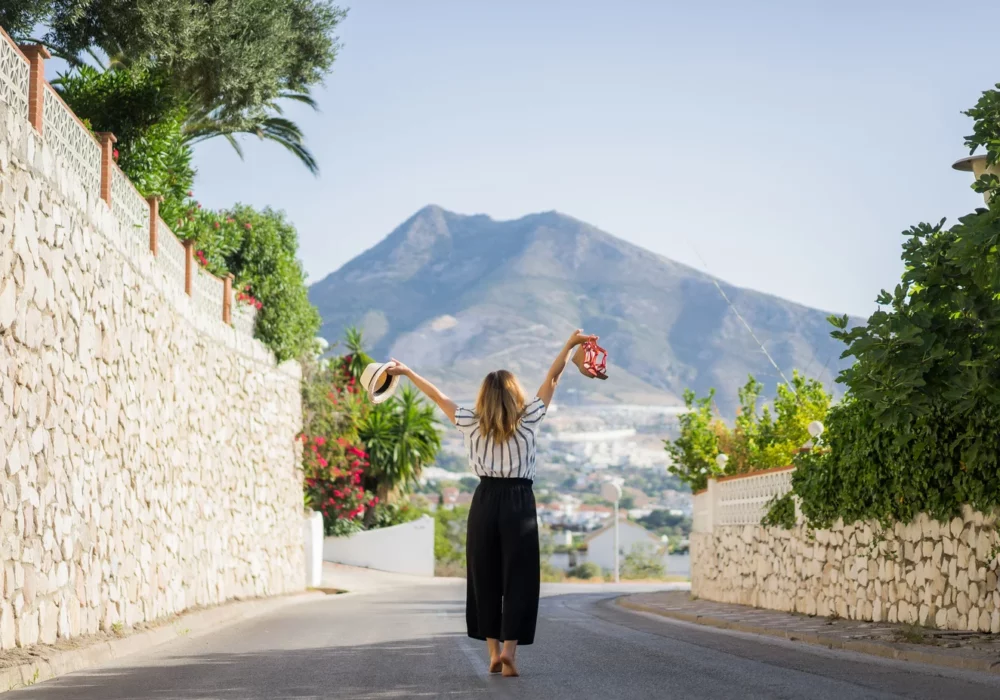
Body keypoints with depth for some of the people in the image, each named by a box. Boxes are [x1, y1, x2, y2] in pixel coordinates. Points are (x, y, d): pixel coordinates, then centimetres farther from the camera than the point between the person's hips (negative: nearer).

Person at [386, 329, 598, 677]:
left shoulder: (471, 424, 2)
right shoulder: (528, 421, -2)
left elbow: (438, 396, 14)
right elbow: (551, 380, 5)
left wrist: (406, 372, 25)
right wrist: (569, 345, 12)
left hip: (484, 502, 2)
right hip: (518, 503, -2)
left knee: (484, 578, 10)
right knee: (518, 579, 0)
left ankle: (493, 651, 11)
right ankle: (509, 649, -12)